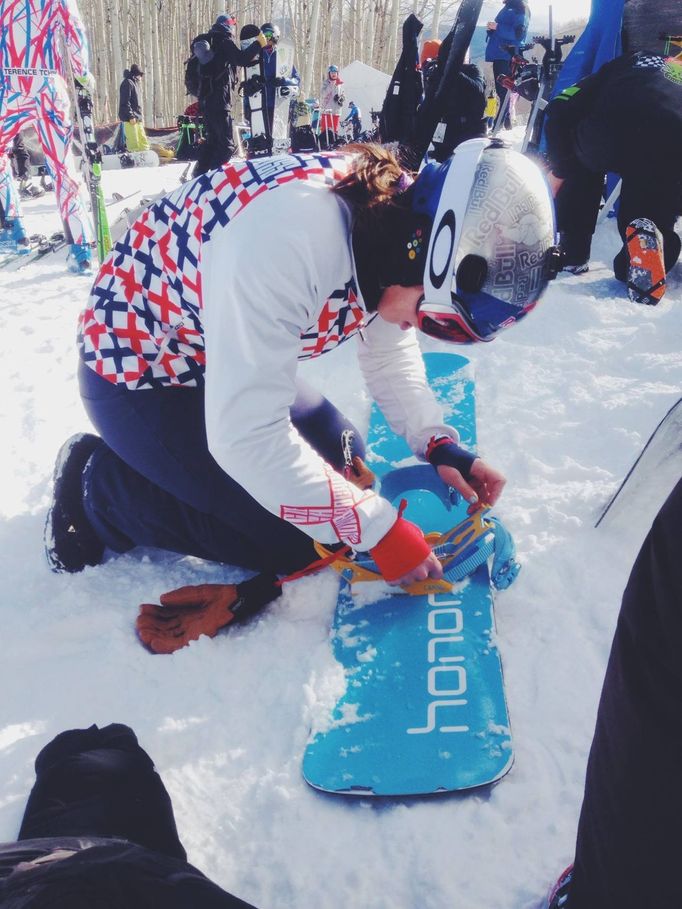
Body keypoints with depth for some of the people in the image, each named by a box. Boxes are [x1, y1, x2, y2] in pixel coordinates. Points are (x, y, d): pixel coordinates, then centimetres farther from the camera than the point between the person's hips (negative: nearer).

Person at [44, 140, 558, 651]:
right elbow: (246, 434, -37)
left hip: (218, 364, 8)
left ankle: (151, 459, 19)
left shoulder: (393, 211, -13)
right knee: (298, 540, -12)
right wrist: (378, 528, -29)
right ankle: (99, 490, 3)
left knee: (347, 466, 13)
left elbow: (390, 352, 4)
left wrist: (440, 445, -9)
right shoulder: (291, 238, -40)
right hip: (136, 370, -8)